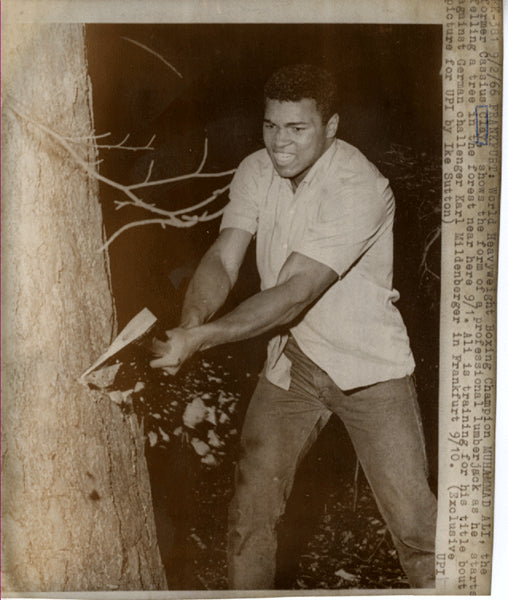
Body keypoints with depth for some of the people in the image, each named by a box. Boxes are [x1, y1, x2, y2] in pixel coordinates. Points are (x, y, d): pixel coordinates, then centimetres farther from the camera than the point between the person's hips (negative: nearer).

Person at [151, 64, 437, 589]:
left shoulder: (360, 189, -23)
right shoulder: (256, 172, -2)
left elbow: (296, 292, -29)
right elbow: (222, 258, -11)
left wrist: (200, 339, -35)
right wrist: (191, 321, -31)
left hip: (369, 366, -4)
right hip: (291, 359, 5)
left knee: (413, 520, 0)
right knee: (251, 507, 7)